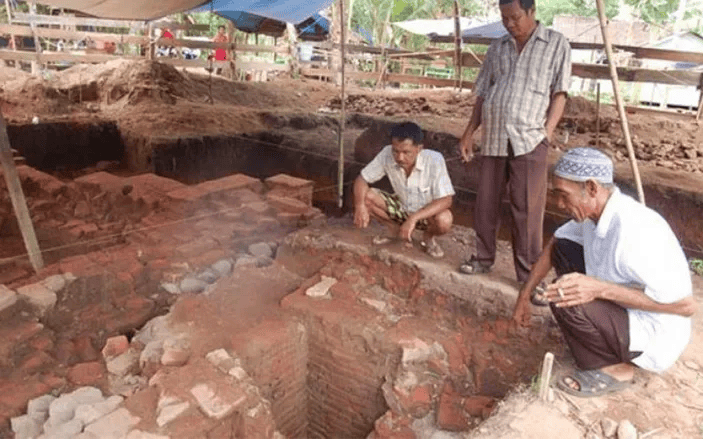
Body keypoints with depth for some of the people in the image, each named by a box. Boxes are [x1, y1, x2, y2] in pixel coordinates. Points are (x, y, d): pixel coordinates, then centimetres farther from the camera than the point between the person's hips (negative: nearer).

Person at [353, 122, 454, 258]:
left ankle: (429, 236, 2)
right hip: (401, 208, 3)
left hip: (427, 213, -3)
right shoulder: (387, 154, -22)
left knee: (444, 220, -37)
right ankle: (395, 229, 7)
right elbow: (361, 179, -14)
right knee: (365, 197, -20)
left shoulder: (434, 160, -29)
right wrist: (360, 205, -35)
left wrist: (414, 218, -42)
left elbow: (446, 200, -31)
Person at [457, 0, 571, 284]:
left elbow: (559, 94, 1)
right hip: (493, 139, 4)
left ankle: (529, 275, 8)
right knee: (485, 204, 10)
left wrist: (547, 133, -9)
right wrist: (469, 133, 11)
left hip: (529, 141, -4)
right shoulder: (497, 48, 16)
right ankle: (484, 258, 27)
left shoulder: (556, 44, 6)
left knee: (527, 211, -2)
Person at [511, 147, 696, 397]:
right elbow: (553, 245, 10)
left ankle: (615, 368, -2)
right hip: (626, 311, 9)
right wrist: (524, 295, 7)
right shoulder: (595, 210, -7)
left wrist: (601, 289, -36)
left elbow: (686, 306, -29)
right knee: (562, 248, 7)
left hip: (654, 336, -9)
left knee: (566, 300, -30)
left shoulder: (633, 232, -33)